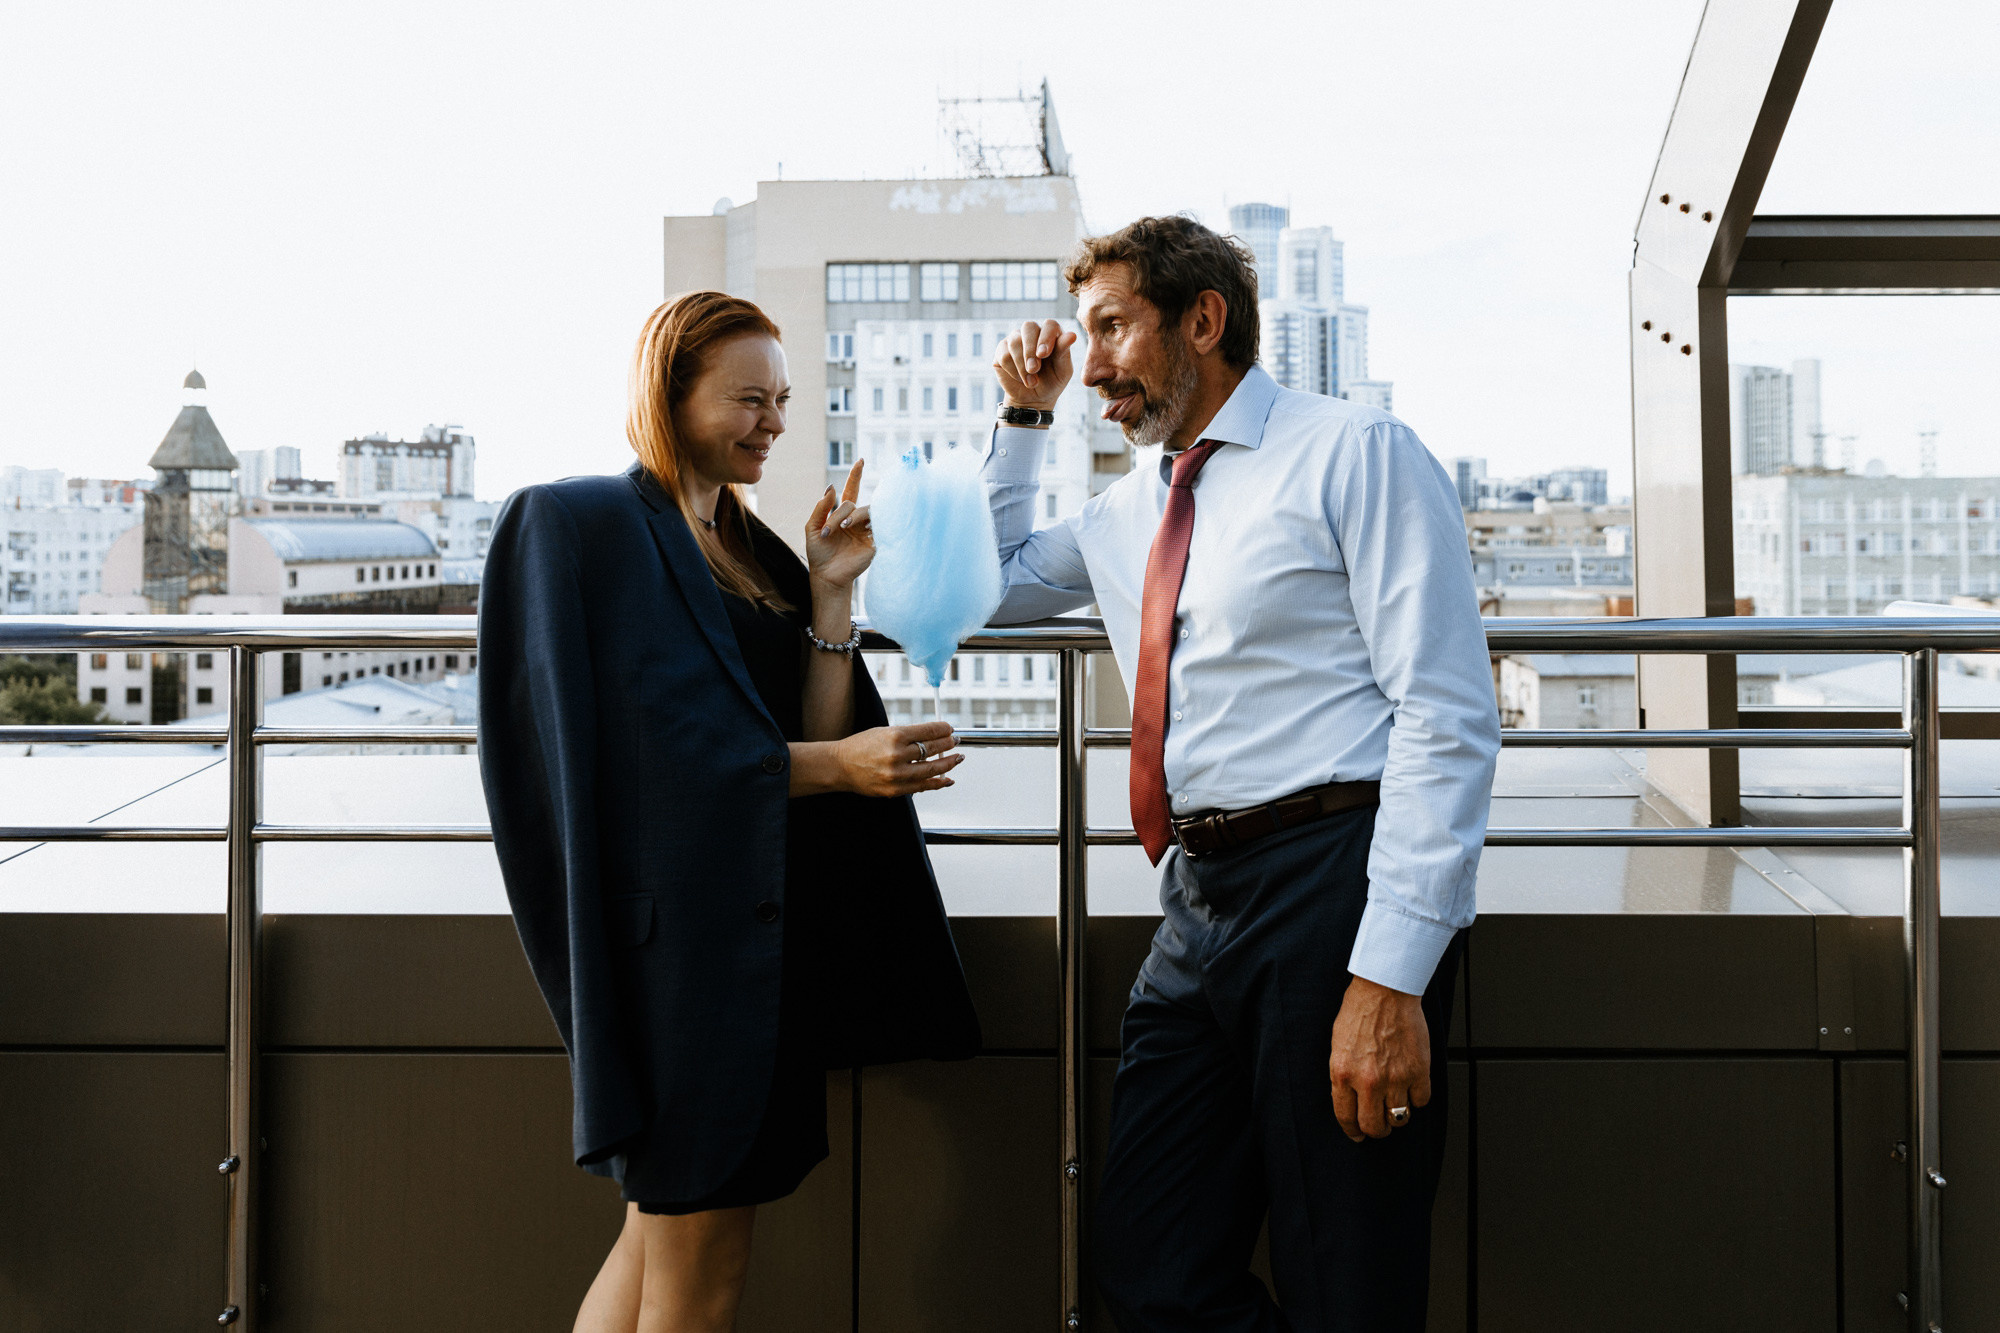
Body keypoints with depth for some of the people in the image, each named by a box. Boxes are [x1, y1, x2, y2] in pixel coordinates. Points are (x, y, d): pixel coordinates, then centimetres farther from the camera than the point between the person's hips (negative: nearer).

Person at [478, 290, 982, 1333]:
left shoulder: (753, 551, 16)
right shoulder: (588, 524, -7)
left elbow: (811, 734, 6)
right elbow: (657, 744, -17)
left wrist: (831, 590, -2)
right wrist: (834, 764, -24)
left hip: (762, 928, 8)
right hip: (677, 925, -8)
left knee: (666, 1238, 15)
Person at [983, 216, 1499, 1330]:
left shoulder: (1354, 454, -3)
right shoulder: (1130, 508, 19)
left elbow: (1448, 718, -12)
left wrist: (1393, 974, -20)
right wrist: (1025, 417, 22)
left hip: (1330, 893, -7)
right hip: (1200, 905, 7)